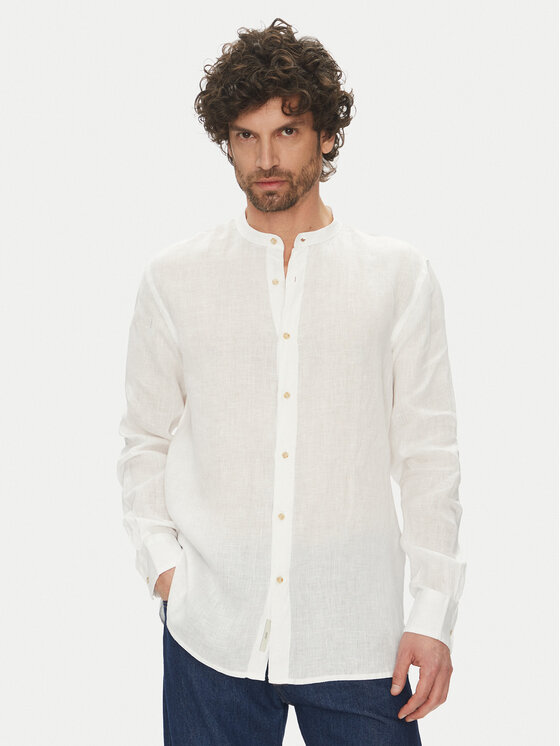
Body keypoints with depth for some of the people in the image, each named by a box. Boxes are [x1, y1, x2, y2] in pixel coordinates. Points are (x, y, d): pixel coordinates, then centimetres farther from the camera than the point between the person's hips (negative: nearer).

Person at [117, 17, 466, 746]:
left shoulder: (398, 275, 2)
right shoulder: (174, 277, 5)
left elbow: (429, 453, 2)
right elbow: (144, 441, 11)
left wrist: (434, 612, -2)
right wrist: (161, 562, -1)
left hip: (358, 632, 0)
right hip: (212, 633, 1)